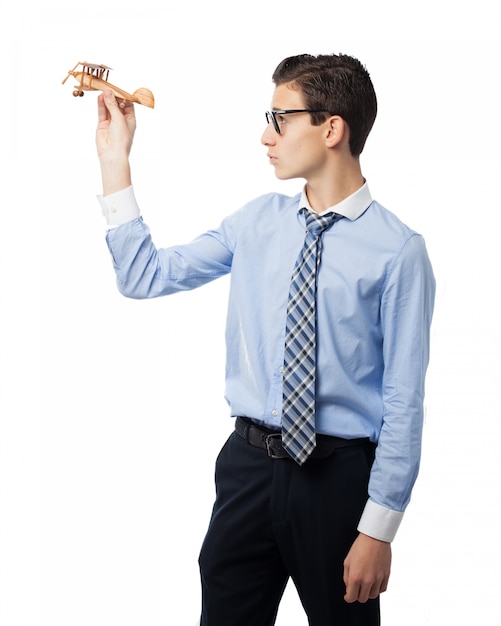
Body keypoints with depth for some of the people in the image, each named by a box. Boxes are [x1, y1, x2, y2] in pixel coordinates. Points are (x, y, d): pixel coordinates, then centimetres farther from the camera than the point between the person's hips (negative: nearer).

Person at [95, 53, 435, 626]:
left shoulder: (398, 250, -12)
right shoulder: (257, 222, 5)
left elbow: (403, 403, -12)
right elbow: (145, 276, 6)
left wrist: (378, 530, -13)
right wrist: (114, 160, 2)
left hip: (337, 474, -4)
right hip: (248, 463, 4)